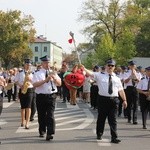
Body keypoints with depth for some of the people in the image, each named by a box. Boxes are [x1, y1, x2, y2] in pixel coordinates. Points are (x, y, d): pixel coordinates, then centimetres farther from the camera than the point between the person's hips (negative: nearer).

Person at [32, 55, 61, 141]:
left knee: (50, 115, -10)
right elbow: (35, 84, -14)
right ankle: (42, 132, 27)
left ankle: (50, 133, -15)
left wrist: (54, 78, -14)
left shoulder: (53, 73, 12)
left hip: (51, 96, 1)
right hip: (41, 96, 0)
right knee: (41, 115, 10)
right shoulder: (38, 74, 1)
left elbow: (59, 84, 5)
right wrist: (45, 80, -24)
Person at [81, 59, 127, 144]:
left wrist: (124, 100, 9)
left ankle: (114, 137, 4)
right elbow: (91, 73, -10)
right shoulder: (100, 75, 4)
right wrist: (84, 69, -28)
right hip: (103, 99, -1)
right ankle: (99, 134, 31)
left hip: (114, 100, 1)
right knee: (101, 118, 11)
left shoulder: (117, 78, 13)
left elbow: (121, 90, 13)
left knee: (113, 120, 1)